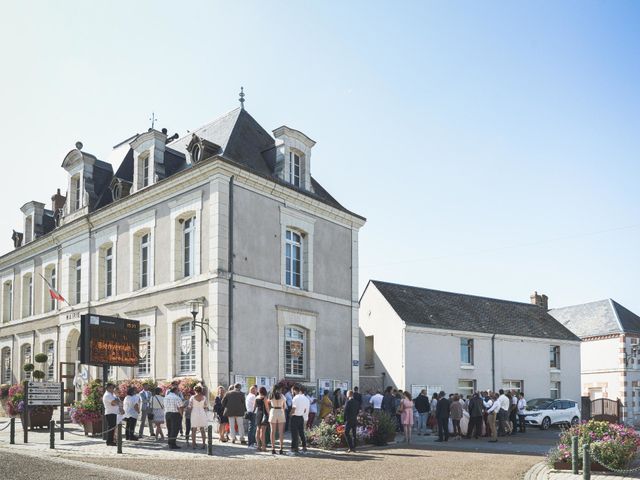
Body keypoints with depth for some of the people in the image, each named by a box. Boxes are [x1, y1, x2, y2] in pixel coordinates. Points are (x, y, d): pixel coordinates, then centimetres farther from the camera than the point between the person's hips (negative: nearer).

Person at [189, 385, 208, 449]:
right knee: (202, 430, 10)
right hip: (202, 413, 2)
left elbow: (190, 407, -4)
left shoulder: (192, 397, -5)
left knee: (194, 430, 5)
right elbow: (206, 407, 3)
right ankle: (204, 444, 7)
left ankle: (193, 444, 3)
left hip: (194, 413, -2)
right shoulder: (204, 397, 0)